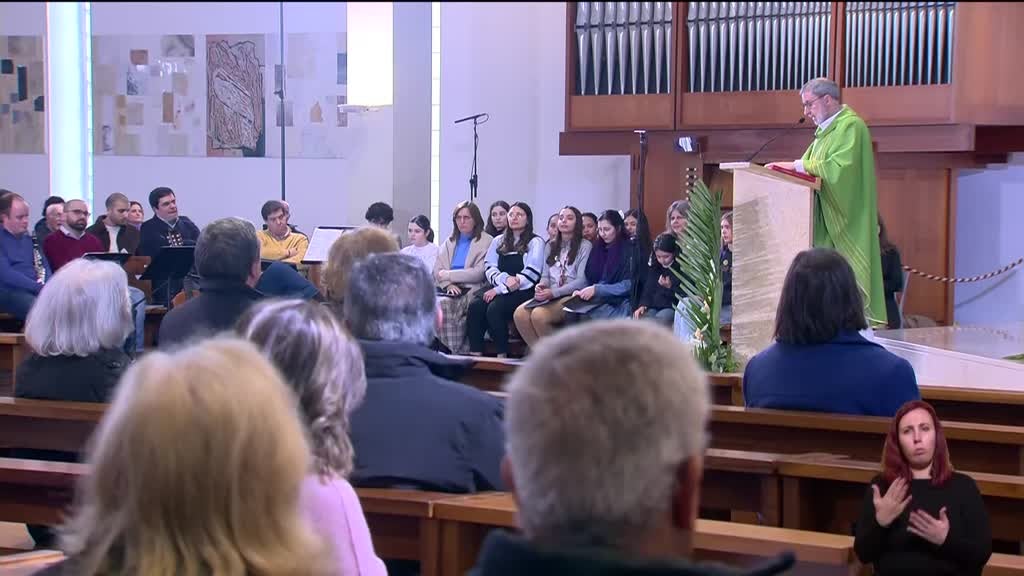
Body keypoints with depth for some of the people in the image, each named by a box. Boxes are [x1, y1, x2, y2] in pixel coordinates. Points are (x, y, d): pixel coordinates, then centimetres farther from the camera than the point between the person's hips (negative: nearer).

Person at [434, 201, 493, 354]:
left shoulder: (486, 241, 5)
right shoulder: (450, 241, 24)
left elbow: (480, 273, -7)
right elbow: (437, 269, 12)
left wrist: (448, 275, -5)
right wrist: (448, 284, -9)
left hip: (471, 290, -4)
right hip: (450, 290, 5)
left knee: (445, 304, -33)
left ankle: (456, 351, -28)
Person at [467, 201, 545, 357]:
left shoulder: (535, 242, 5)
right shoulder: (498, 241, 21)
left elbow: (530, 274, -7)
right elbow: (489, 269, 11)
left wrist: (499, 290, -14)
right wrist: (505, 279, -12)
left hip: (523, 292, -4)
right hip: (498, 287, 4)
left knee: (495, 308, -33)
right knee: (475, 305, -26)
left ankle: (502, 355, -24)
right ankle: (475, 354, -29)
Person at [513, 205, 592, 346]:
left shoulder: (585, 246, 2)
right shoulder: (550, 246, 22)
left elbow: (581, 281, -6)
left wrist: (553, 292, -17)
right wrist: (541, 285, -5)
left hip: (572, 297, -6)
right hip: (549, 297, 6)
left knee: (539, 315, -32)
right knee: (519, 313, -24)